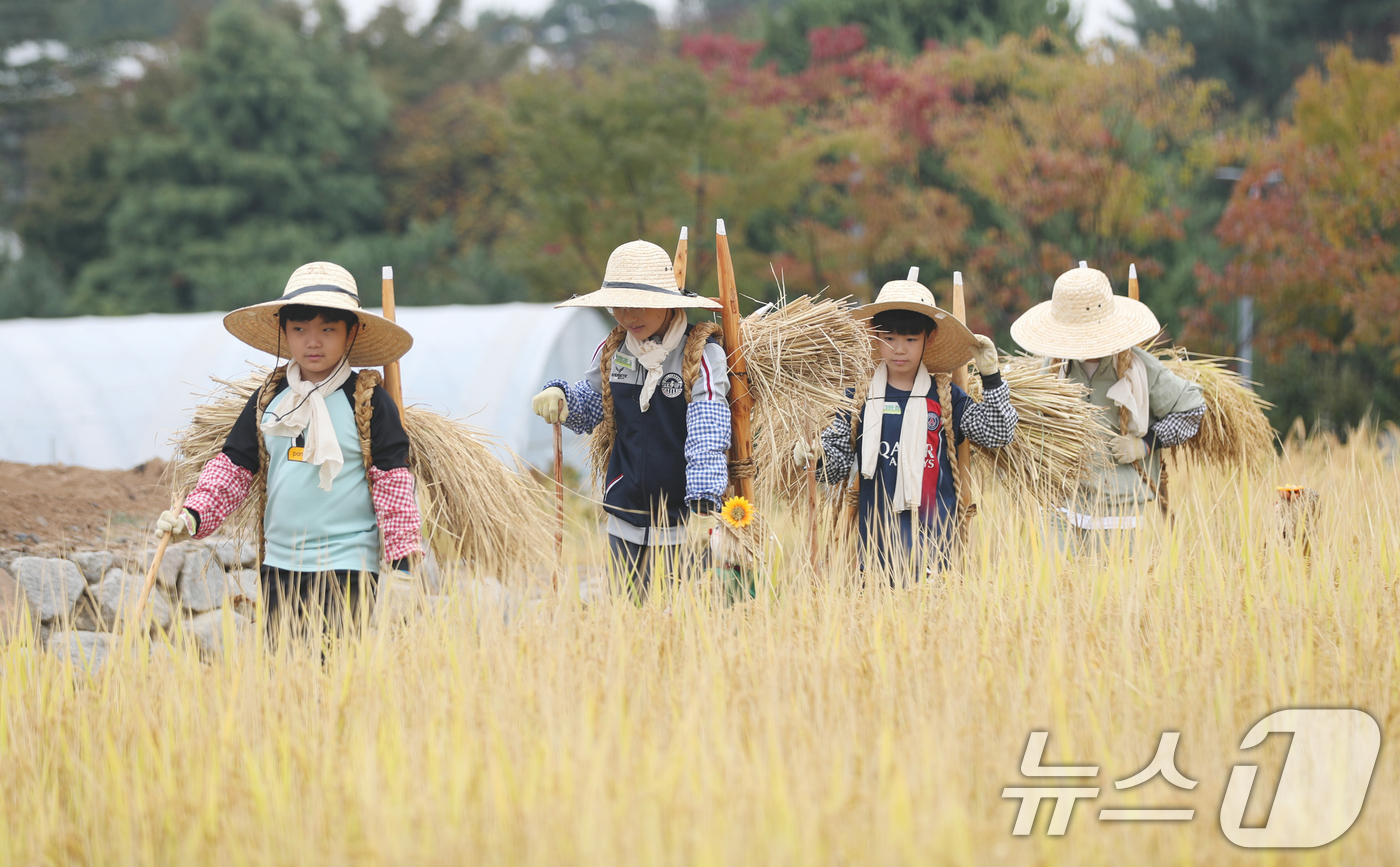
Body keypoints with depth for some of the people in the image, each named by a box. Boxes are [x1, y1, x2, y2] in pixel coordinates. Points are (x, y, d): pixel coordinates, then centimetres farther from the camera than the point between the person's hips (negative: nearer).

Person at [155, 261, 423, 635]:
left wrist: (401, 561, -8)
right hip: (279, 566, 5)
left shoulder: (370, 403, -5)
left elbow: (393, 480, -4)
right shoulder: (269, 400, 8)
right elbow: (234, 467, 11)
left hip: (346, 565, -5)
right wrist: (193, 516, -4)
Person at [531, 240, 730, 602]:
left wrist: (703, 508, -30)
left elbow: (708, 438, -19)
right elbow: (587, 410, 19)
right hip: (624, 520, 5)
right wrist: (559, 395, -5)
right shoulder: (612, 351, 5)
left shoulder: (702, 356, -11)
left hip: (680, 522, -5)